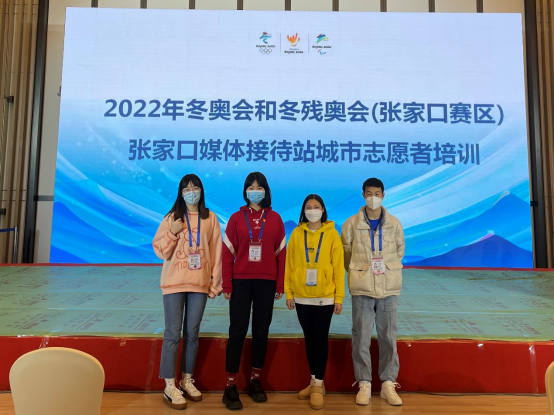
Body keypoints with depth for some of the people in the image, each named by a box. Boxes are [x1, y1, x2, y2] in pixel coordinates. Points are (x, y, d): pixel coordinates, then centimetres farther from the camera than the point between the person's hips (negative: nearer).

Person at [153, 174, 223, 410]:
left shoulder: (210, 218, 3)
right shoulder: (172, 218, 1)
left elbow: (216, 251, 3)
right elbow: (160, 251, 0)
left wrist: (215, 283, 1)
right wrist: (173, 233, -17)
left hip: (200, 283, 2)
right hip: (174, 283, -1)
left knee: (192, 334, 11)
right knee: (173, 334, 0)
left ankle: (187, 381, 25)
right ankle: (169, 387, 9)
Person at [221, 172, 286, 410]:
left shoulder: (275, 219, 4)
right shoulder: (236, 218, 2)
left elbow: (281, 253, 5)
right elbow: (227, 253, 0)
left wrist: (280, 285, 2)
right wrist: (226, 285, -4)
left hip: (266, 282, 1)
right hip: (240, 281, -1)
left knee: (261, 331, 9)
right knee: (237, 331, 0)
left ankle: (255, 381, 23)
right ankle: (230, 386, 8)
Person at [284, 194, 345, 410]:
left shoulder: (332, 234, -2)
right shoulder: (296, 233, 2)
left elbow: (338, 266, -3)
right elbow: (289, 264, 4)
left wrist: (339, 296, -5)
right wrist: (289, 292, 1)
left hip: (325, 296, -2)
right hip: (302, 296, 2)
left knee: (321, 339, 4)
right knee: (309, 338, 12)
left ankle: (318, 385, 16)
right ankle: (315, 382, 26)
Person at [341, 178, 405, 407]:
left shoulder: (394, 223, 2)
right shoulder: (351, 224, -3)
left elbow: (399, 251, 12)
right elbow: (346, 254, 6)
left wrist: (389, 272, 13)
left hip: (389, 288, 1)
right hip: (362, 289, -1)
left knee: (388, 337, 8)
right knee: (361, 338, 3)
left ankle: (388, 384, 21)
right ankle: (364, 384, 17)